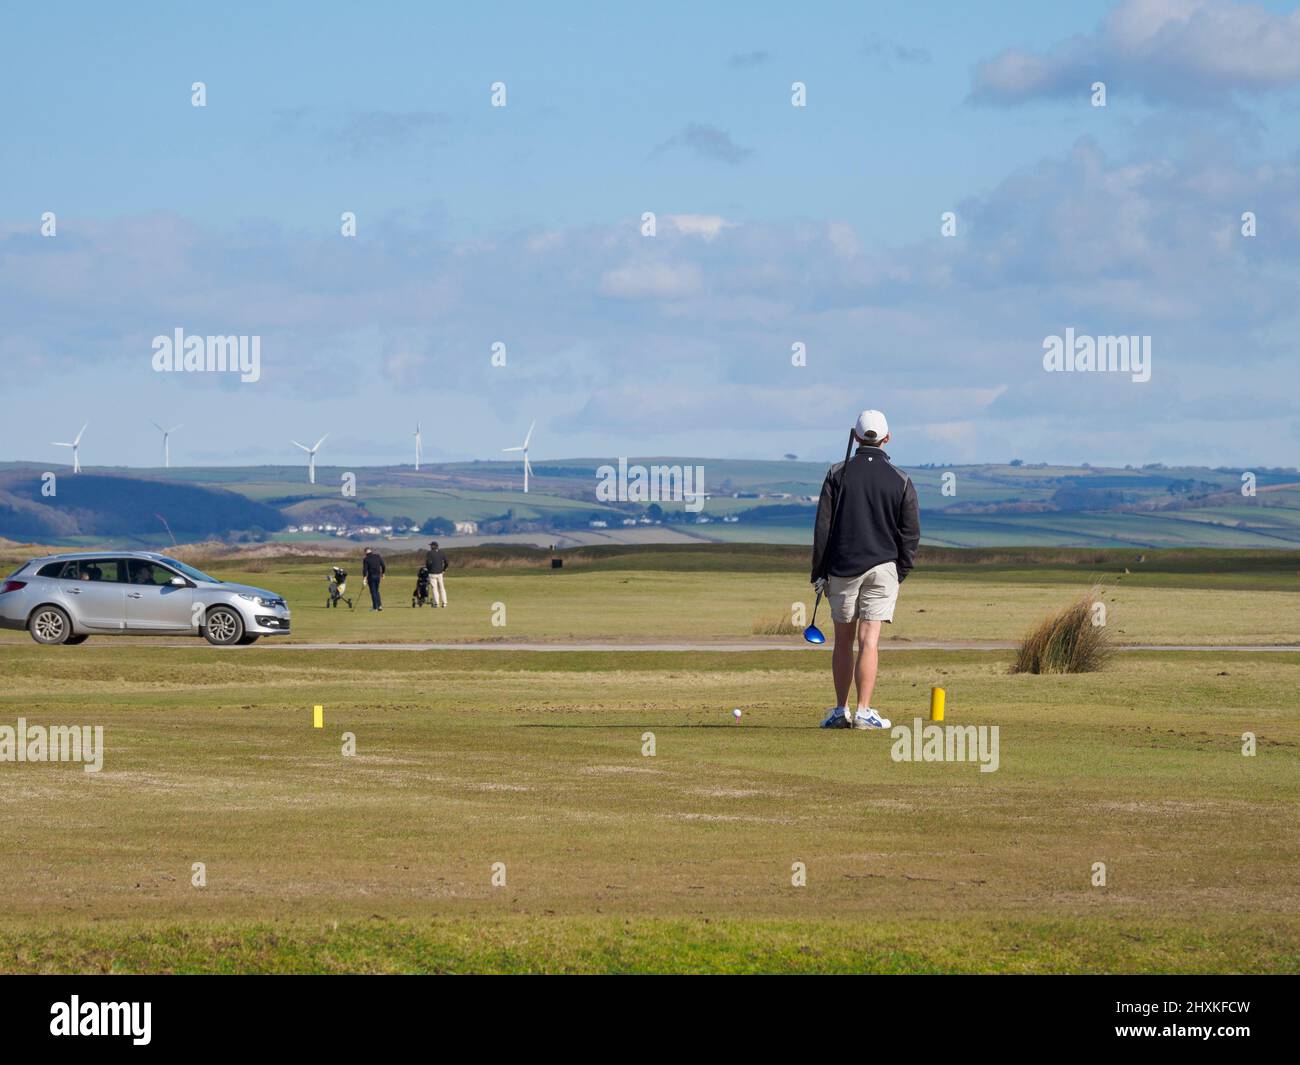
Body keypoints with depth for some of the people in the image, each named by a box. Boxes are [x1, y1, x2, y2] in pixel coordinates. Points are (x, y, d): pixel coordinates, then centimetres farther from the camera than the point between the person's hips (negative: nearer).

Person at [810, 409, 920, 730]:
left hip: (842, 568, 1)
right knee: (869, 641, -5)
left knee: (843, 640, 10)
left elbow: (823, 527, -1)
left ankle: (840, 711, 13)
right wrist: (900, 575, 11)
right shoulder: (901, 481, 2)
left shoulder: (837, 474, 1)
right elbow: (910, 534, 2)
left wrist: (819, 573, 4)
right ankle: (863, 712, -12)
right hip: (883, 567, -1)